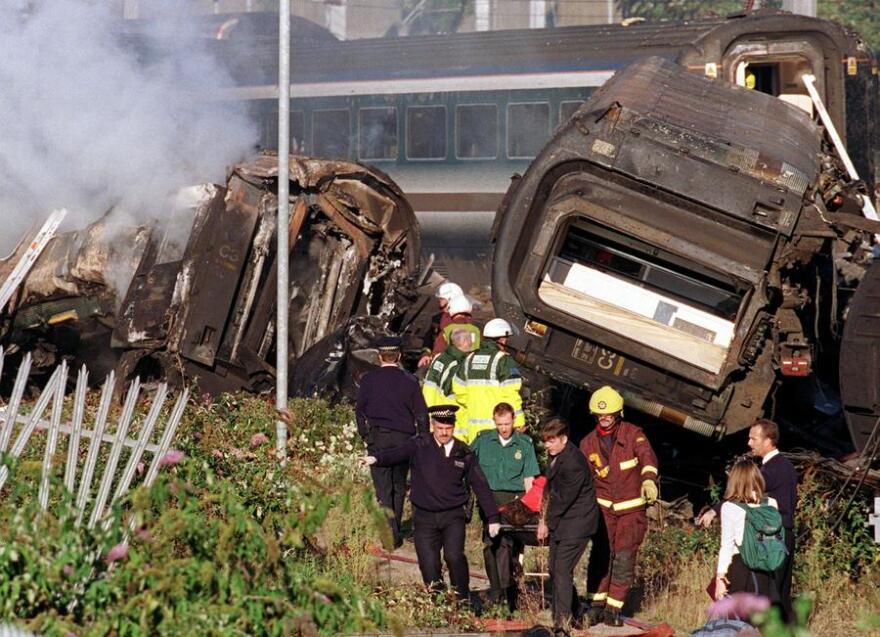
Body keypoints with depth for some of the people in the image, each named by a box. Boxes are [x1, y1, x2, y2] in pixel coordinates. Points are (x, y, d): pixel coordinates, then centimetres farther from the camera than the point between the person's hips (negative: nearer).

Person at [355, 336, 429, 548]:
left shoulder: (368, 380, 0)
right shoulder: (409, 381, 0)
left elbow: (359, 410, 5)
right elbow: (421, 413, 2)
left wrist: (365, 435, 17)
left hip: (377, 437, -1)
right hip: (403, 438, 1)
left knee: (383, 488, -3)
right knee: (399, 486, 15)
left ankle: (391, 533, -14)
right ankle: (395, 529, 23)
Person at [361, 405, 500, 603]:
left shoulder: (463, 453, 4)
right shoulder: (419, 447, -1)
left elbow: (481, 486, 9)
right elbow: (396, 454, -19)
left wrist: (493, 518, 6)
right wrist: (376, 458, -42)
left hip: (453, 516, 0)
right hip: (424, 517, 0)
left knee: (454, 556, -20)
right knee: (428, 564, -4)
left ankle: (463, 600, -5)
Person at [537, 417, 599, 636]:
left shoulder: (573, 463, -21)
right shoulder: (557, 457, 10)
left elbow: (564, 498, -19)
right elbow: (550, 489, 15)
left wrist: (547, 522, -9)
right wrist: (544, 519, 6)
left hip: (575, 524, -10)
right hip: (560, 523, 10)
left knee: (562, 571, -14)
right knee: (555, 571, 13)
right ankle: (574, 615, 28)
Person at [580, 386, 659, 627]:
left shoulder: (633, 434, -5)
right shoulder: (588, 444, 5)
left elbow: (647, 456, -23)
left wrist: (649, 480, -43)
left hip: (632, 508, -2)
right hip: (604, 506, 2)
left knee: (624, 558, -5)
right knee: (601, 554, -10)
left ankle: (613, 609, 3)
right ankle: (596, 605, -2)